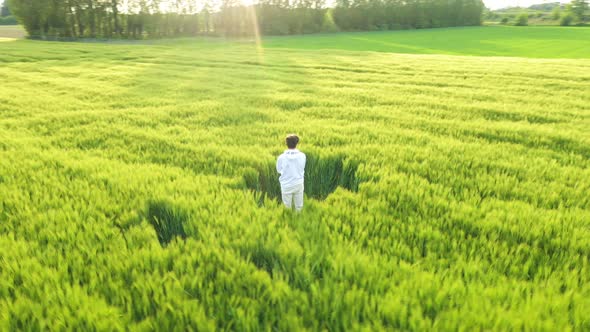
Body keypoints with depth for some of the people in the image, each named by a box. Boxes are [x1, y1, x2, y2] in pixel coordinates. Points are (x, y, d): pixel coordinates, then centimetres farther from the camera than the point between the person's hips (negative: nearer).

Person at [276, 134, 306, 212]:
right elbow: (303, 168, 2)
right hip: (299, 184, 2)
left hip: (286, 185, -1)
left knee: (287, 207, 15)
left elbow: (279, 170, 0)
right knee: (299, 206, 19)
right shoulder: (302, 156, -12)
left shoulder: (281, 157, -16)